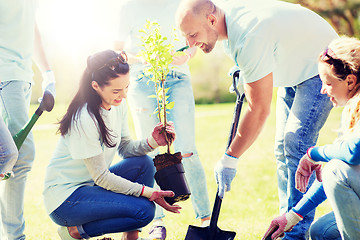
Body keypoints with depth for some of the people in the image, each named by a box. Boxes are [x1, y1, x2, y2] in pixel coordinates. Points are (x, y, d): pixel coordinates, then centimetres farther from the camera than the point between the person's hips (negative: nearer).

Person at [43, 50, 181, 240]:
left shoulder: (118, 105, -1)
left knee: (143, 163, -9)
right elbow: (101, 177, -21)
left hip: (90, 184, 9)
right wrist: (148, 192, -21)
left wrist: (152, 142, -14)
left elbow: (125, 148, 6)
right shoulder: (84, 119, -26)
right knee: (144, 210, -21)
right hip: (64, 197, -8)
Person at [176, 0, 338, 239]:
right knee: (283, 147, 7)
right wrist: (244, 72, 5)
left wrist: (230, 158, -25)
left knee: (296, 143, -19)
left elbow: (259, 110, -32)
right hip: (294, 69, 10)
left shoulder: (249, 37, -36)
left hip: (319, 67, -10)